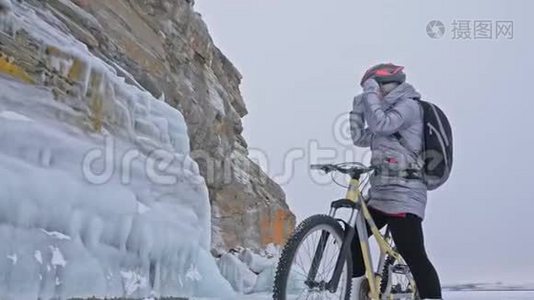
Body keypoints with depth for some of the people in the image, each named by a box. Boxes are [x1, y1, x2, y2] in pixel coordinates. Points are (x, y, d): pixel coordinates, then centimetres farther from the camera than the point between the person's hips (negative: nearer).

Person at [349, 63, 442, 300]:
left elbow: (380, 125, -21)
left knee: (414, 256, -13)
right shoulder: (389, 112, 23)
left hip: (403, 194, -10)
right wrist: (358, 108, 15)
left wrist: (370, 93, -9)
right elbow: (360, 138, 24)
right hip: (380, 193, 10)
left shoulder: (408, 105, -4)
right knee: (353, 240, 12)